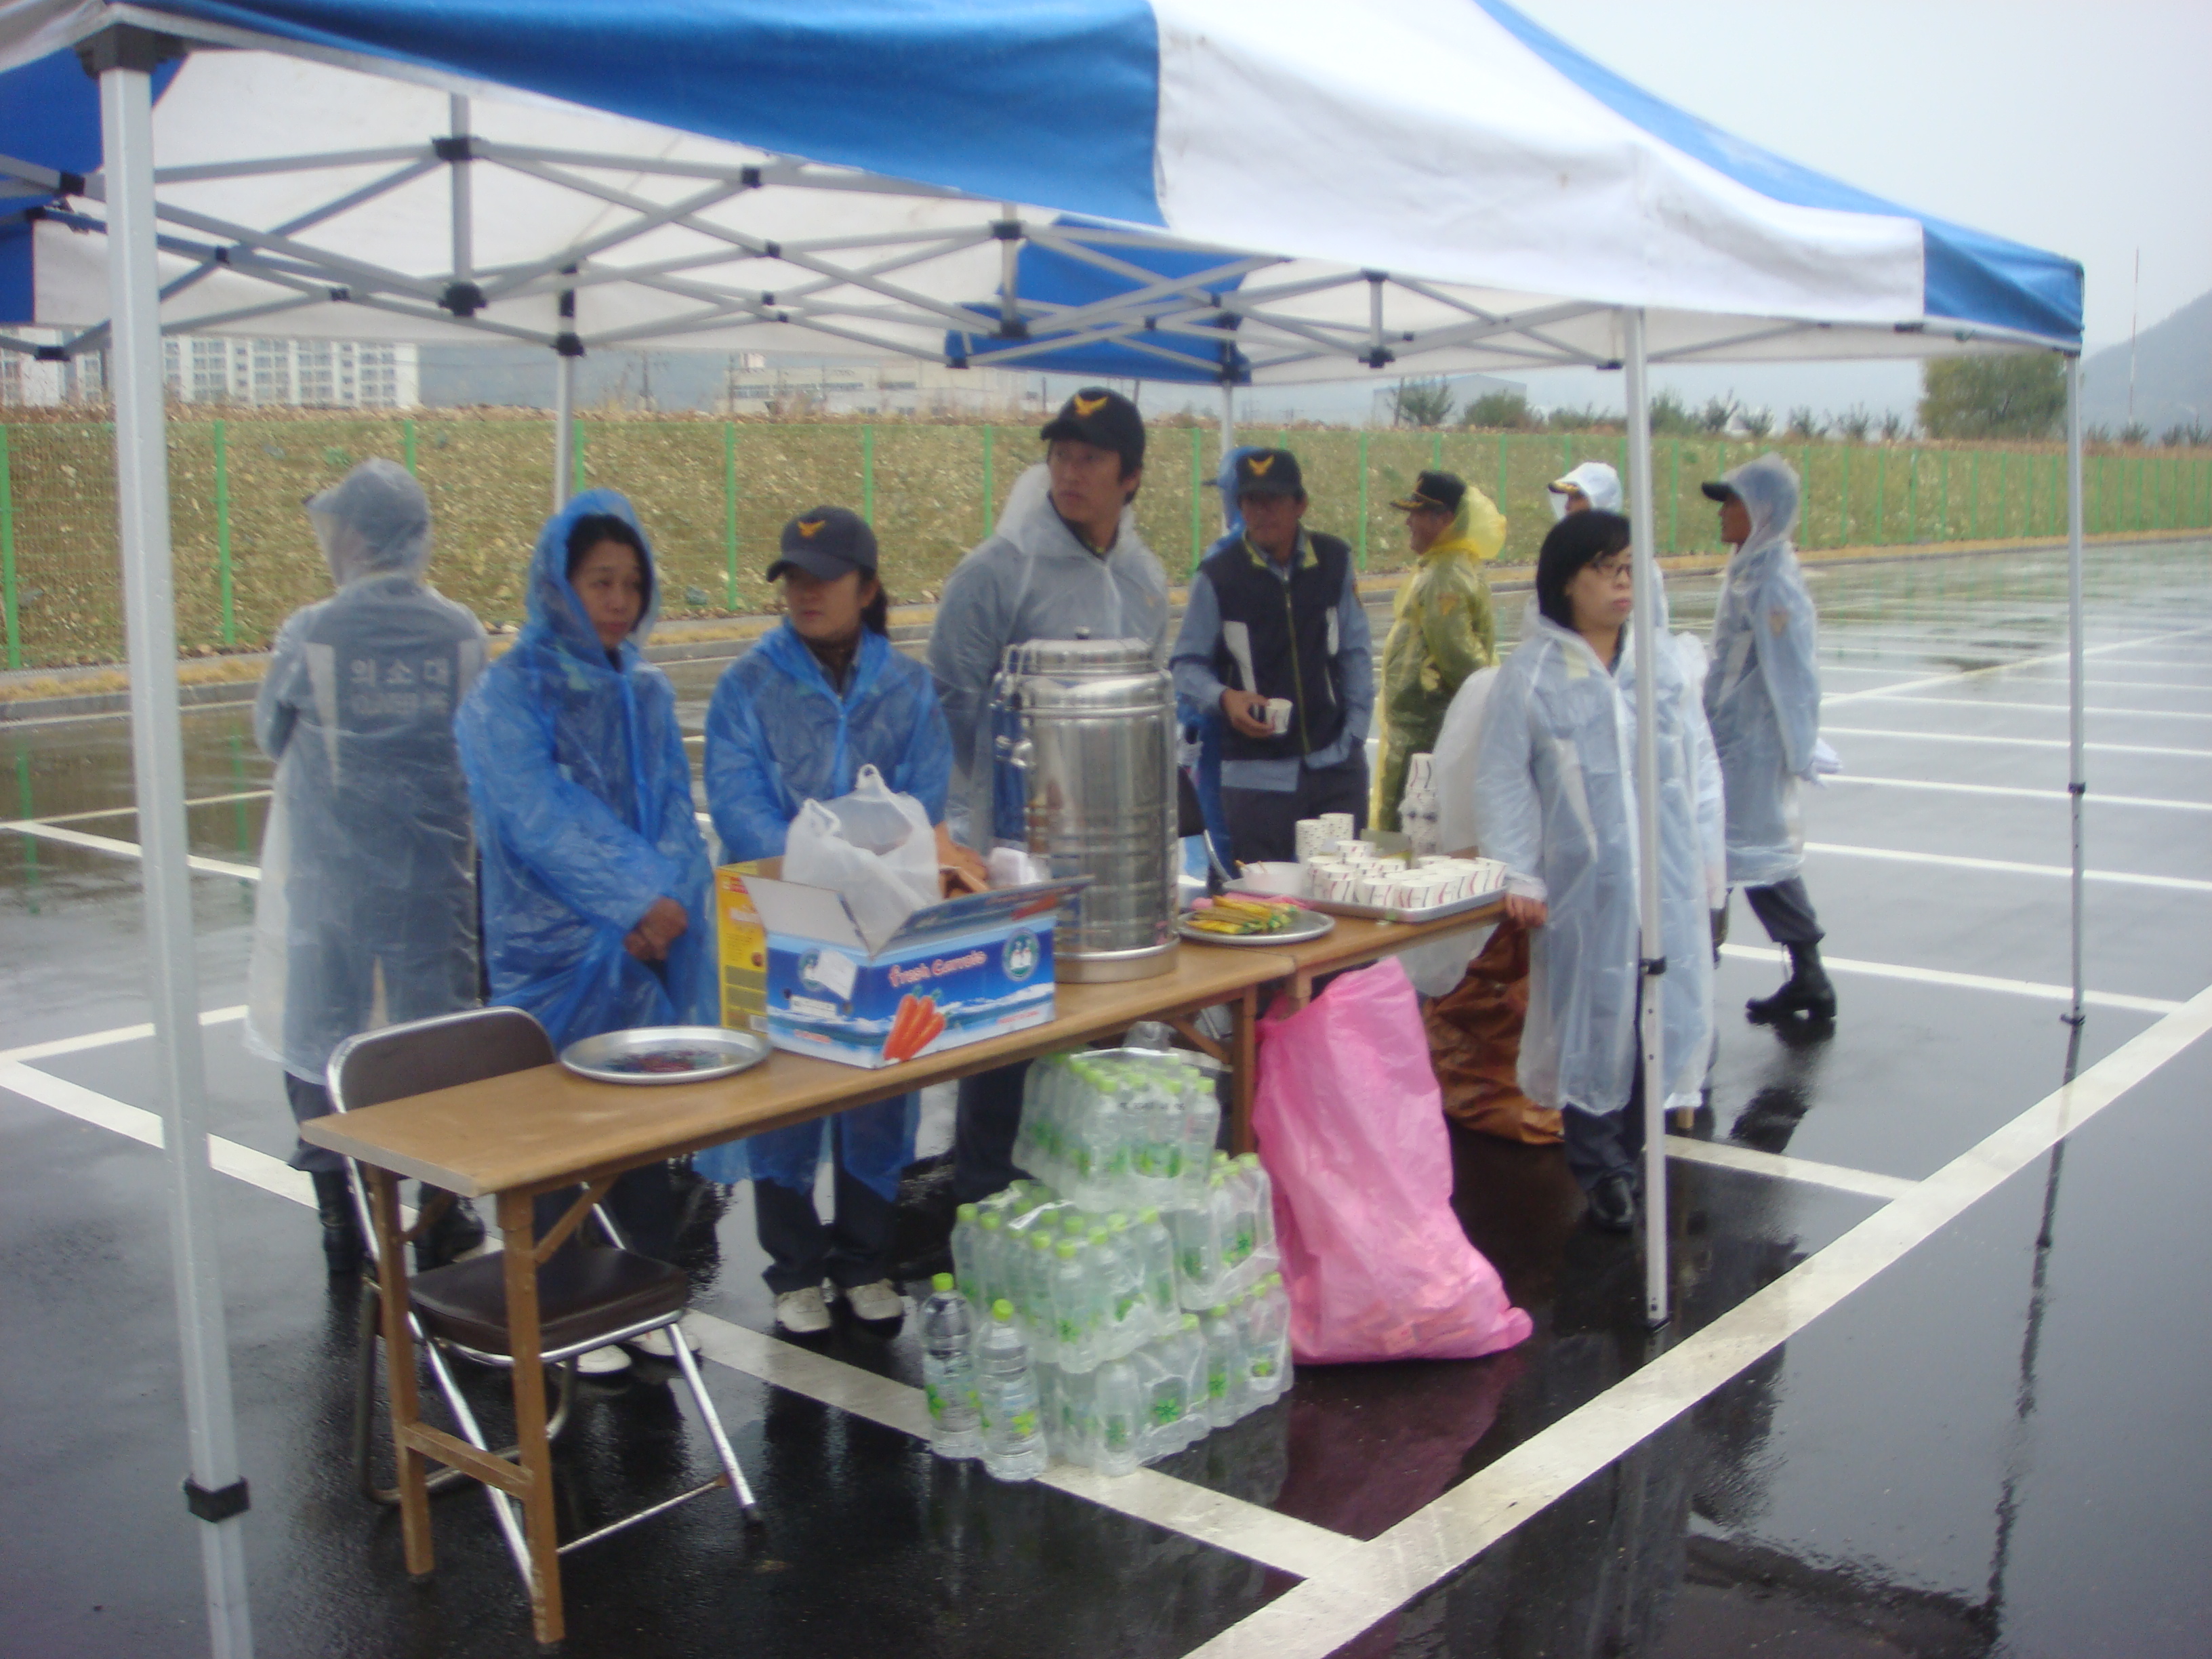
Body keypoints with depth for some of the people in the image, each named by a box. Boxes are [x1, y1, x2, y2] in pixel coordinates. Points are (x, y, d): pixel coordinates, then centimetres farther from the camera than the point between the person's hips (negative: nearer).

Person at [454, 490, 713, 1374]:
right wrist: (637, 897, -21)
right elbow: (540, 817, -15)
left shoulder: (647, 692, 11)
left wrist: (668, 901, -12)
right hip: (553, 950, -4)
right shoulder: (510, 694, -5)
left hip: (647, 946, 5)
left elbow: (675, 812, 6)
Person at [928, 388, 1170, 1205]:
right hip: (1017, 846, -6)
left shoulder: (1145, 576, 10)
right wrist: (1009, 794, -12)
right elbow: (954, 702, -11)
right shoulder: (998, 570, -11)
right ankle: (983, 1198, 13)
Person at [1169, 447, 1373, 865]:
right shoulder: (1218, 575, -6)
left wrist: (1355, 732, 1)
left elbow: (1355, 653, 8)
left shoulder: (1334, 561, 4)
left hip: (1336, 765, 3)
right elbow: (1187, 665, 0)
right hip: (1257, 772, -3)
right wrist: (1224, 698, -19)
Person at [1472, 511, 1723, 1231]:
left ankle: (1632, 1152, 22)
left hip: (1668, 879, 3)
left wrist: (1707, 855, 8)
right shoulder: (1530, 674, -3)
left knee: (1663, 1015, 5)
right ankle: (1601, 1170, 19)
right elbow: (1503, 779, -3)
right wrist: (1518, 875, -8)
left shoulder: (1667, 662, 7)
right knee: (1590, 1020, 3)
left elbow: (1700, 762, 12)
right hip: (1583, 883, -3)